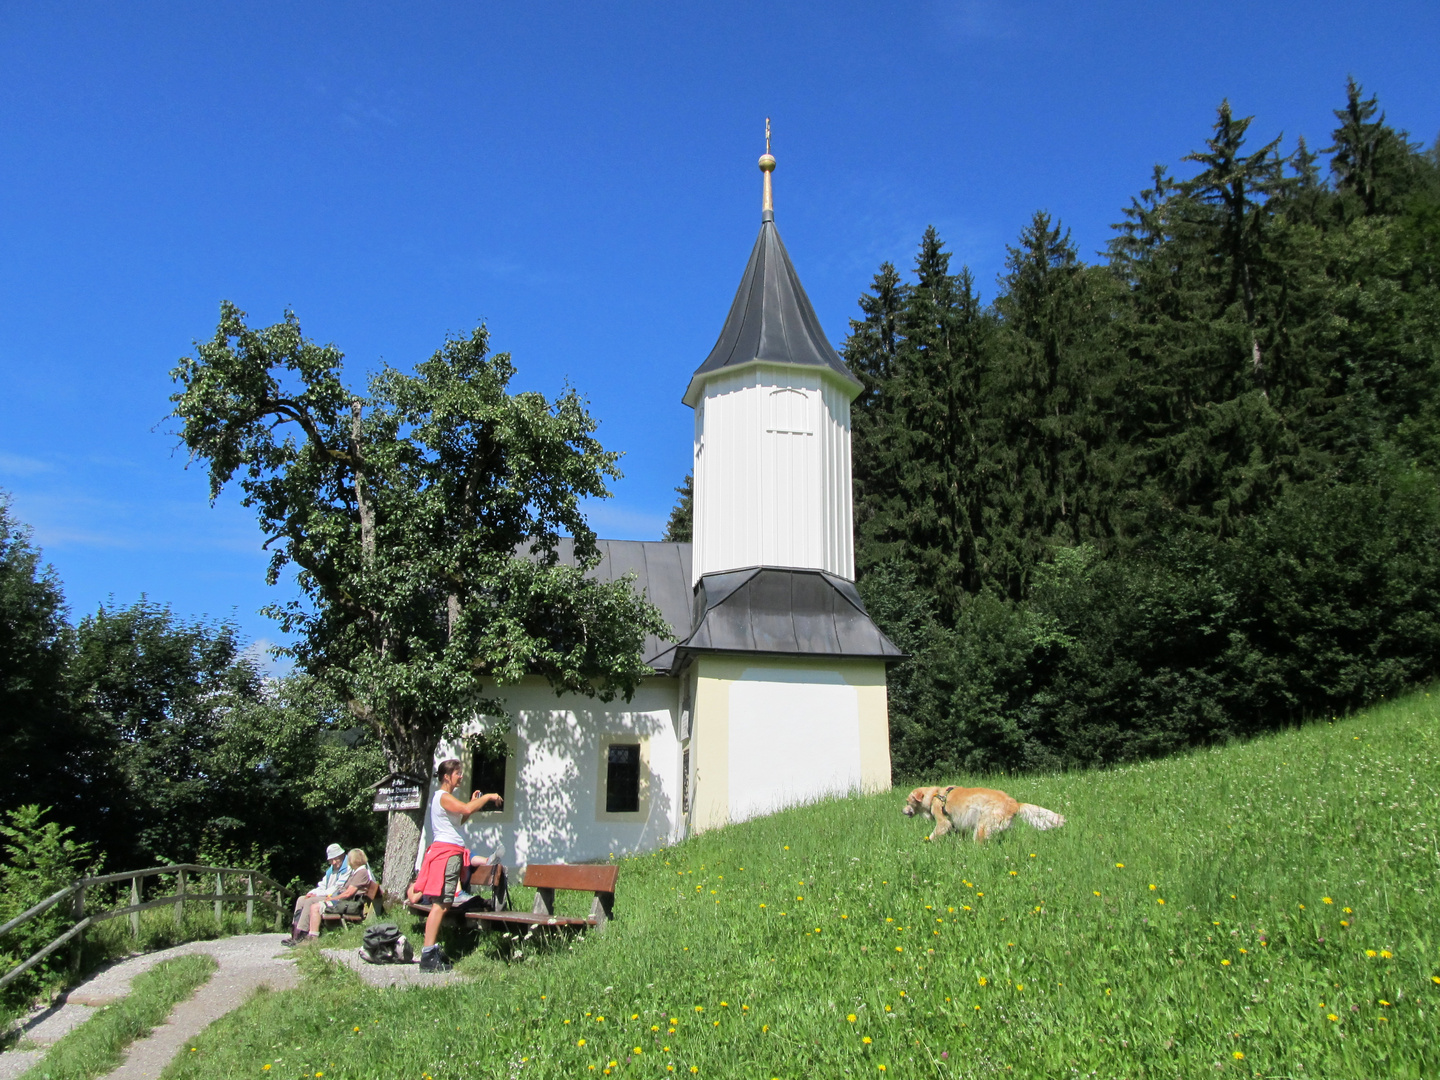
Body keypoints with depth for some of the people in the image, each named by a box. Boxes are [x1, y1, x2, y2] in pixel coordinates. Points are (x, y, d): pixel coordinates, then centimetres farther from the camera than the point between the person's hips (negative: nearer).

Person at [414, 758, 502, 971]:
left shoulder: (446, 798, 21)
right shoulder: (443, 797, -11)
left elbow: (460, 819, 26)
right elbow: (465, 809, -27)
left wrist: (474, 803, 16)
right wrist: (487, 797, -15)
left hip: (451, 853, 11)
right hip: (447, 852, -11)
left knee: (441, 904, 9)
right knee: (441, 904, -14)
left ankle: (433, 950, 11)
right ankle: (428, 955, -17)